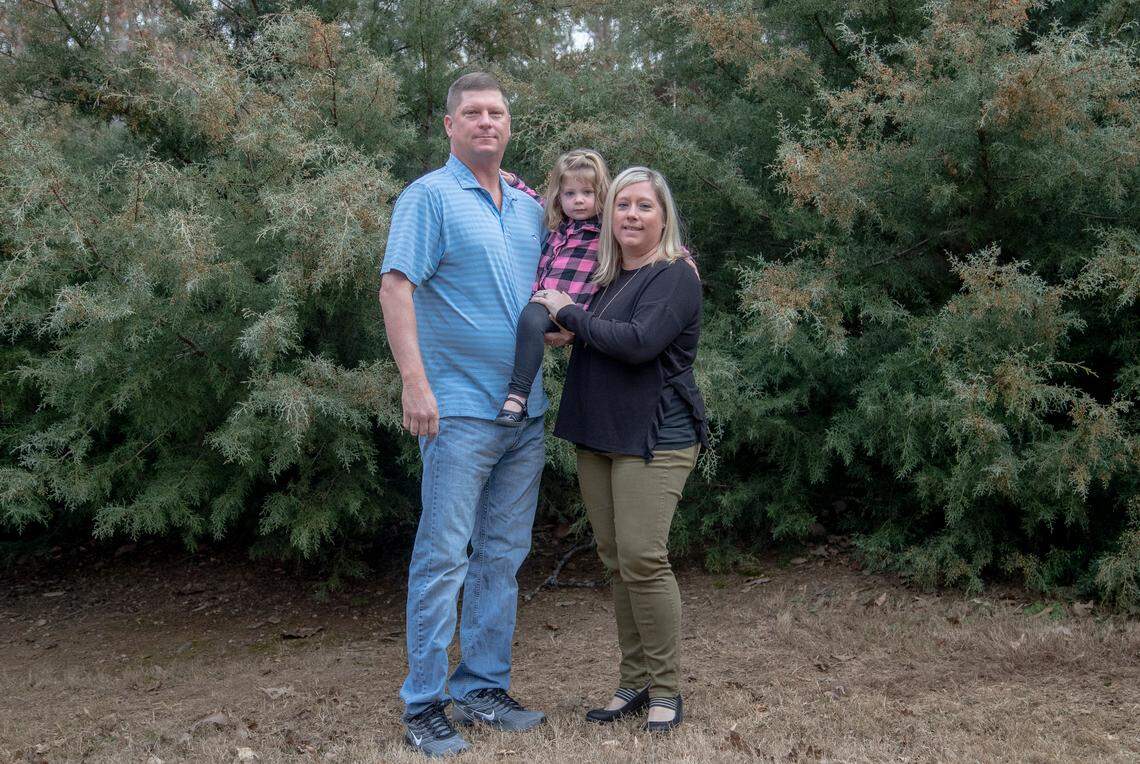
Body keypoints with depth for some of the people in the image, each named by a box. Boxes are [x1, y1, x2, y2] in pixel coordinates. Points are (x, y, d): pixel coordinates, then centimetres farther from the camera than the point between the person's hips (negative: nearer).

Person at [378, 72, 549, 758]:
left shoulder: (531, 207, 14)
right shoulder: (429, 197, -6)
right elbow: (396, 289, -15)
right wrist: (415, 382, -23)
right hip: (462, 410, -7)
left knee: (503, 557, 11)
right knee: (443, 558, -4)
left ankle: (484, 688, 22)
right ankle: (424, 708, 5)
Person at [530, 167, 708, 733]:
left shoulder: (675, 277, -9)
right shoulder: (604, 276, 13)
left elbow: (638, 342, -23)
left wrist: (569, 313, -14)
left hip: (654, 437, -7)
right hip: (596, 435, 7)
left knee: (642, 558, -11)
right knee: (615, 559, 10)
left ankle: (665, 689, 3)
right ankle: (634, 681, 21)